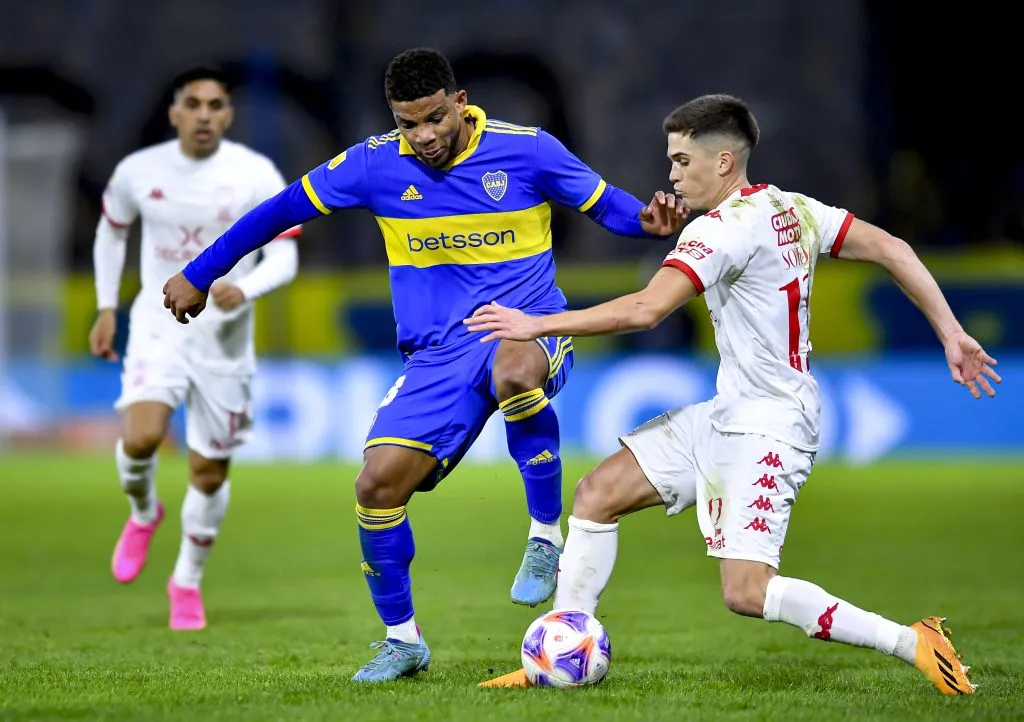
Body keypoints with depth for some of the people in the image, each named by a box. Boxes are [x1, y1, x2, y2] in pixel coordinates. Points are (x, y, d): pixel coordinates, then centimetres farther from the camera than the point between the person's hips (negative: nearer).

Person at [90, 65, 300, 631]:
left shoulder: (256, 175, -10)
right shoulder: (138, 171, -4)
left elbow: (284, 258, -11)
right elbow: (111, 230, 15)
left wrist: (244, 290, -31)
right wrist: (106, 308, 11)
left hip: (225, 335, 0)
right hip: (159, 325, 0)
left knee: (210, 472, 5)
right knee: (140, 438, -24)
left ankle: (187, 581, 29)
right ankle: (143, 513, 11)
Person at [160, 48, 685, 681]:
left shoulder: (526, 149, -6)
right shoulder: (376, 164, 0)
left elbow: (603, 202, 4)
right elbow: (284, 210, 9)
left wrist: (647, 221, -20)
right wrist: (198, 275, 13)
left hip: (529, 327, -4)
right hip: (439, 358, 4)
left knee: (515, 370, -42)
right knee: (377, 486, -10)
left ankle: (546, 539, -22)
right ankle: (402, 640, 13)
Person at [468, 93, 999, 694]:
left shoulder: (723, 229, -19)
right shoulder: (793, 209, 8)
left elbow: (644, 310, -27)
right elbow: (891, 249, 7)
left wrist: (537, 325, -20)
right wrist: (950, 332, 9)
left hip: (766, 427, -10)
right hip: (729, 417, 10)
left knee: (747, 592, -16)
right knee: (598, 493, 8)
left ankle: (913, 644, -10)